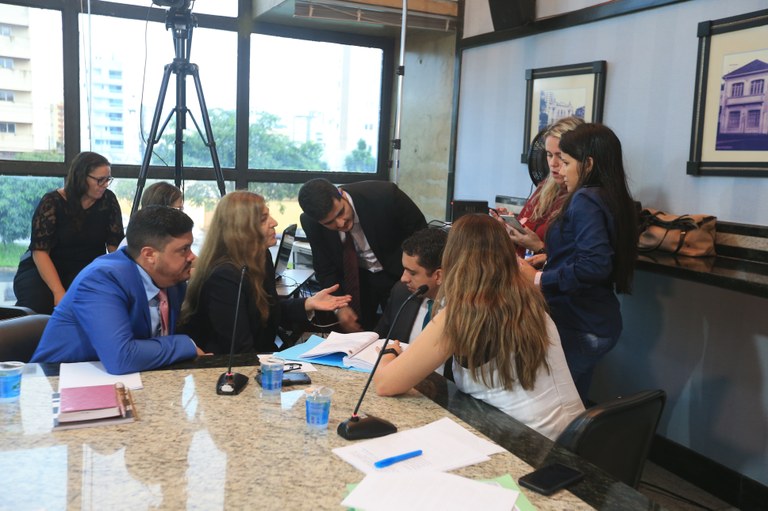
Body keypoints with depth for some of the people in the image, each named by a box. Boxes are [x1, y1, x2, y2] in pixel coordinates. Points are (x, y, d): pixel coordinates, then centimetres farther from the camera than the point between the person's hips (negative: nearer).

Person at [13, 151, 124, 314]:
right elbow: (40, 252, -18)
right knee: (36, 305, -30)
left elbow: (115, 245, -5)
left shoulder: (108, 200, -3)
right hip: (43, 269, -1)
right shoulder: (52, 202, -11)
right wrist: (59, 293, -31)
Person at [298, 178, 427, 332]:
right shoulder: (310, 223, -20)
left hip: (397, 274, -2)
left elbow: (420, 232, -14)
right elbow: (325, 269, -7)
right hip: (354, 278, 2)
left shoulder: (384, 194, -30)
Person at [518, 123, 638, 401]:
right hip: (596, 323, 10)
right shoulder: (613, 200, 12)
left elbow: (594, 265, -27)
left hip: (576, 325, -10)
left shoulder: (585, 201, -15)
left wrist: (539, 279, -20)